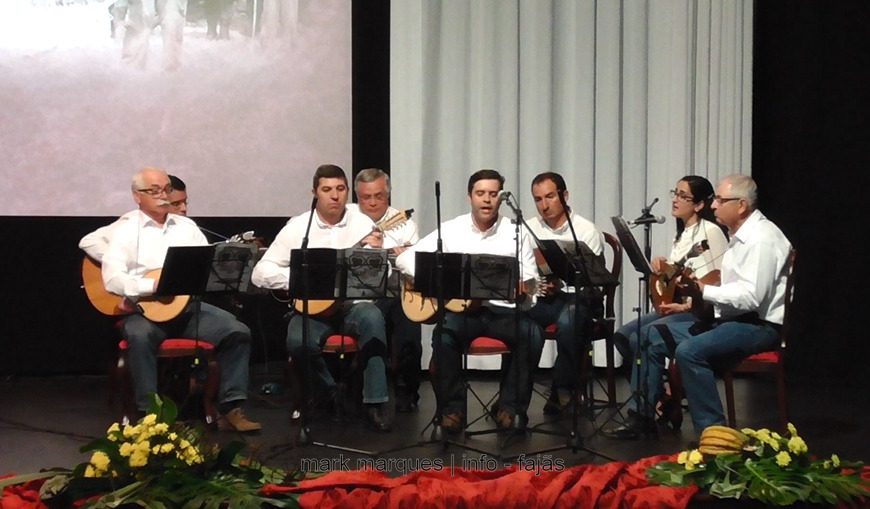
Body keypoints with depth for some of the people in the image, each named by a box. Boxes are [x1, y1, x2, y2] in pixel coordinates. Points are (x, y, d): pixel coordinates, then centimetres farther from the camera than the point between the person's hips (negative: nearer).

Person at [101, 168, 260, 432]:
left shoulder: (187, 226, 16)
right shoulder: (125, 231, 2)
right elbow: (112, 279, -11)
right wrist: (154, 285, -23)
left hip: (189, 304, 4)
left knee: (237, 331, -15)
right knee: (140, 336, -37)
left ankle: (231, 409, -11)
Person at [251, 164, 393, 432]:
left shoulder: (364, 224, 4)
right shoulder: (297, 227, 1)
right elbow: (260, 272, -3)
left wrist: (377, 254, -18)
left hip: (354, 304, 1)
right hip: (312, 308, 0)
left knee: (372, 318, -33)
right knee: (298, 341, -31)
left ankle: (376, 402, -24)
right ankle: (330, 393, -1)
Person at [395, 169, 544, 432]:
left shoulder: (516, 234, 5)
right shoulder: (451, 230, 5)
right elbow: (405, 258, 2)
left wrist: (522, 292, -21)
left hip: (503, 310, 1)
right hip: (460, 309, 0)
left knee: (532, 334, -29)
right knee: (444, 333, -33)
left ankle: (510, 406, -11)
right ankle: (452, 407, -13)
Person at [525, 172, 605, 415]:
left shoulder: (586, 230, -1)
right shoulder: (529, 229, 13)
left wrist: (561, 287, -24)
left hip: (576, 297, -3)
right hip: (540, 300, 3)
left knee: (568, 320, -39)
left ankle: (563, 390, -20)